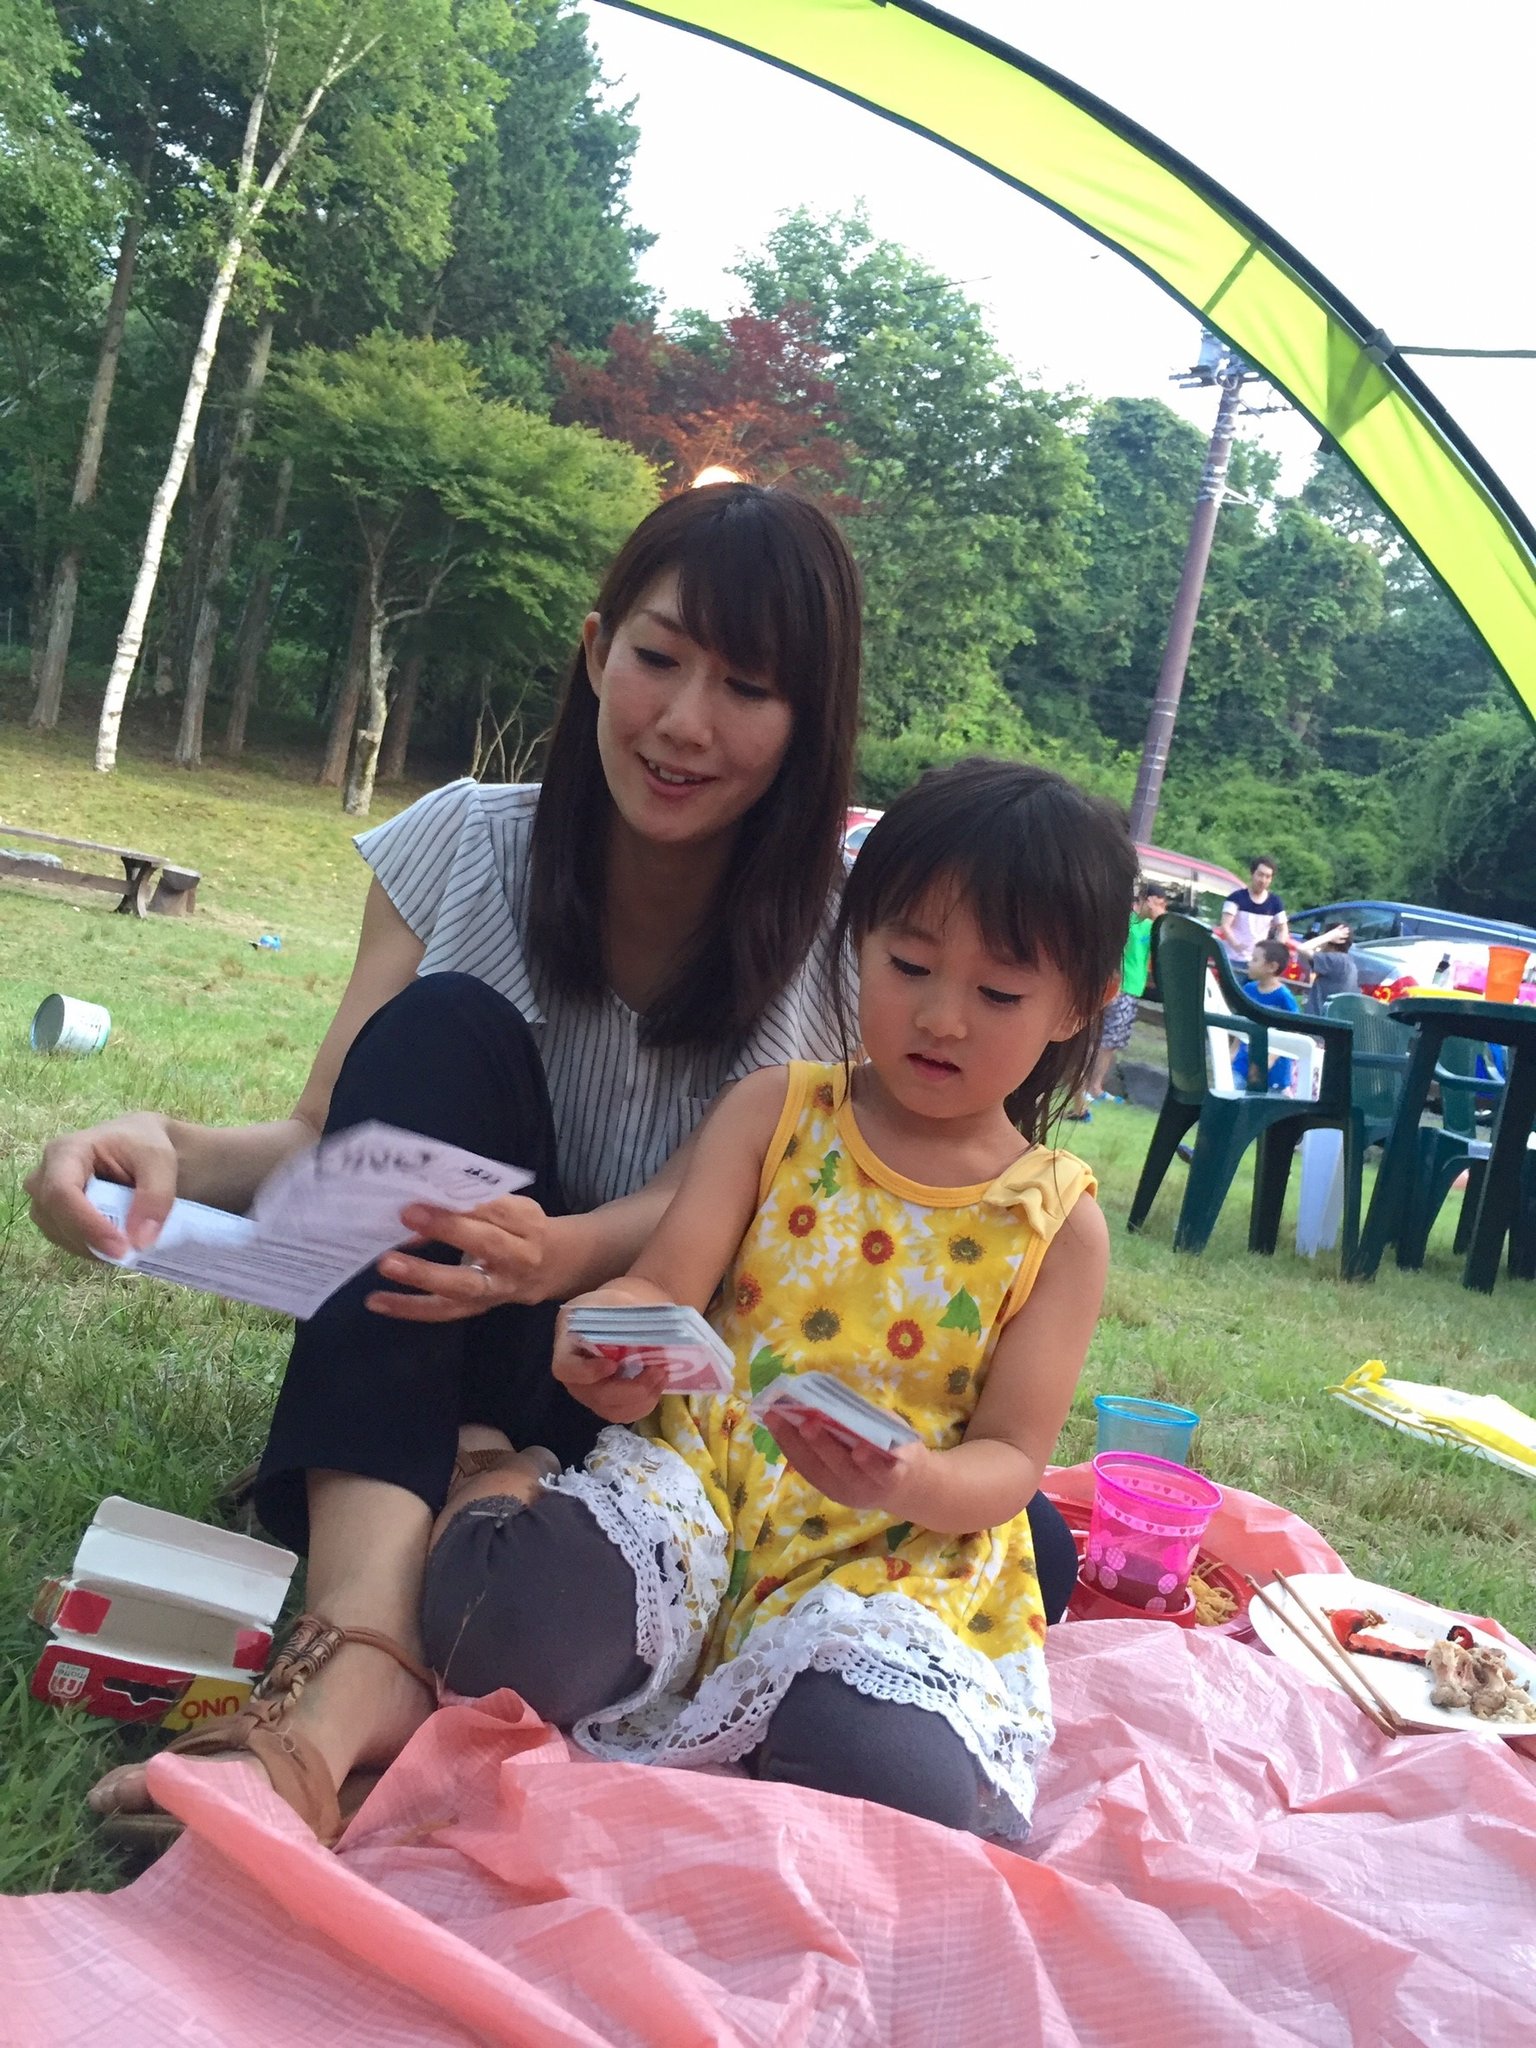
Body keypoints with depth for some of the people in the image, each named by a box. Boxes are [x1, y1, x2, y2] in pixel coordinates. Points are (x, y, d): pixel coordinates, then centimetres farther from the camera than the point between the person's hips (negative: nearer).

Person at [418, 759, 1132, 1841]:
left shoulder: (1058, 1221, 5)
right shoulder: (775, 1112, 6)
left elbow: (1011, 1459, 1)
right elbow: (663, 1288, -3)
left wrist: (910, 1484, -23)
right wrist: (612, 1344, -29)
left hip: (897, 1560, 1)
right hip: (703, 1479, 0)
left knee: (907, 1788, -31)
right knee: (514, 1620, -31)